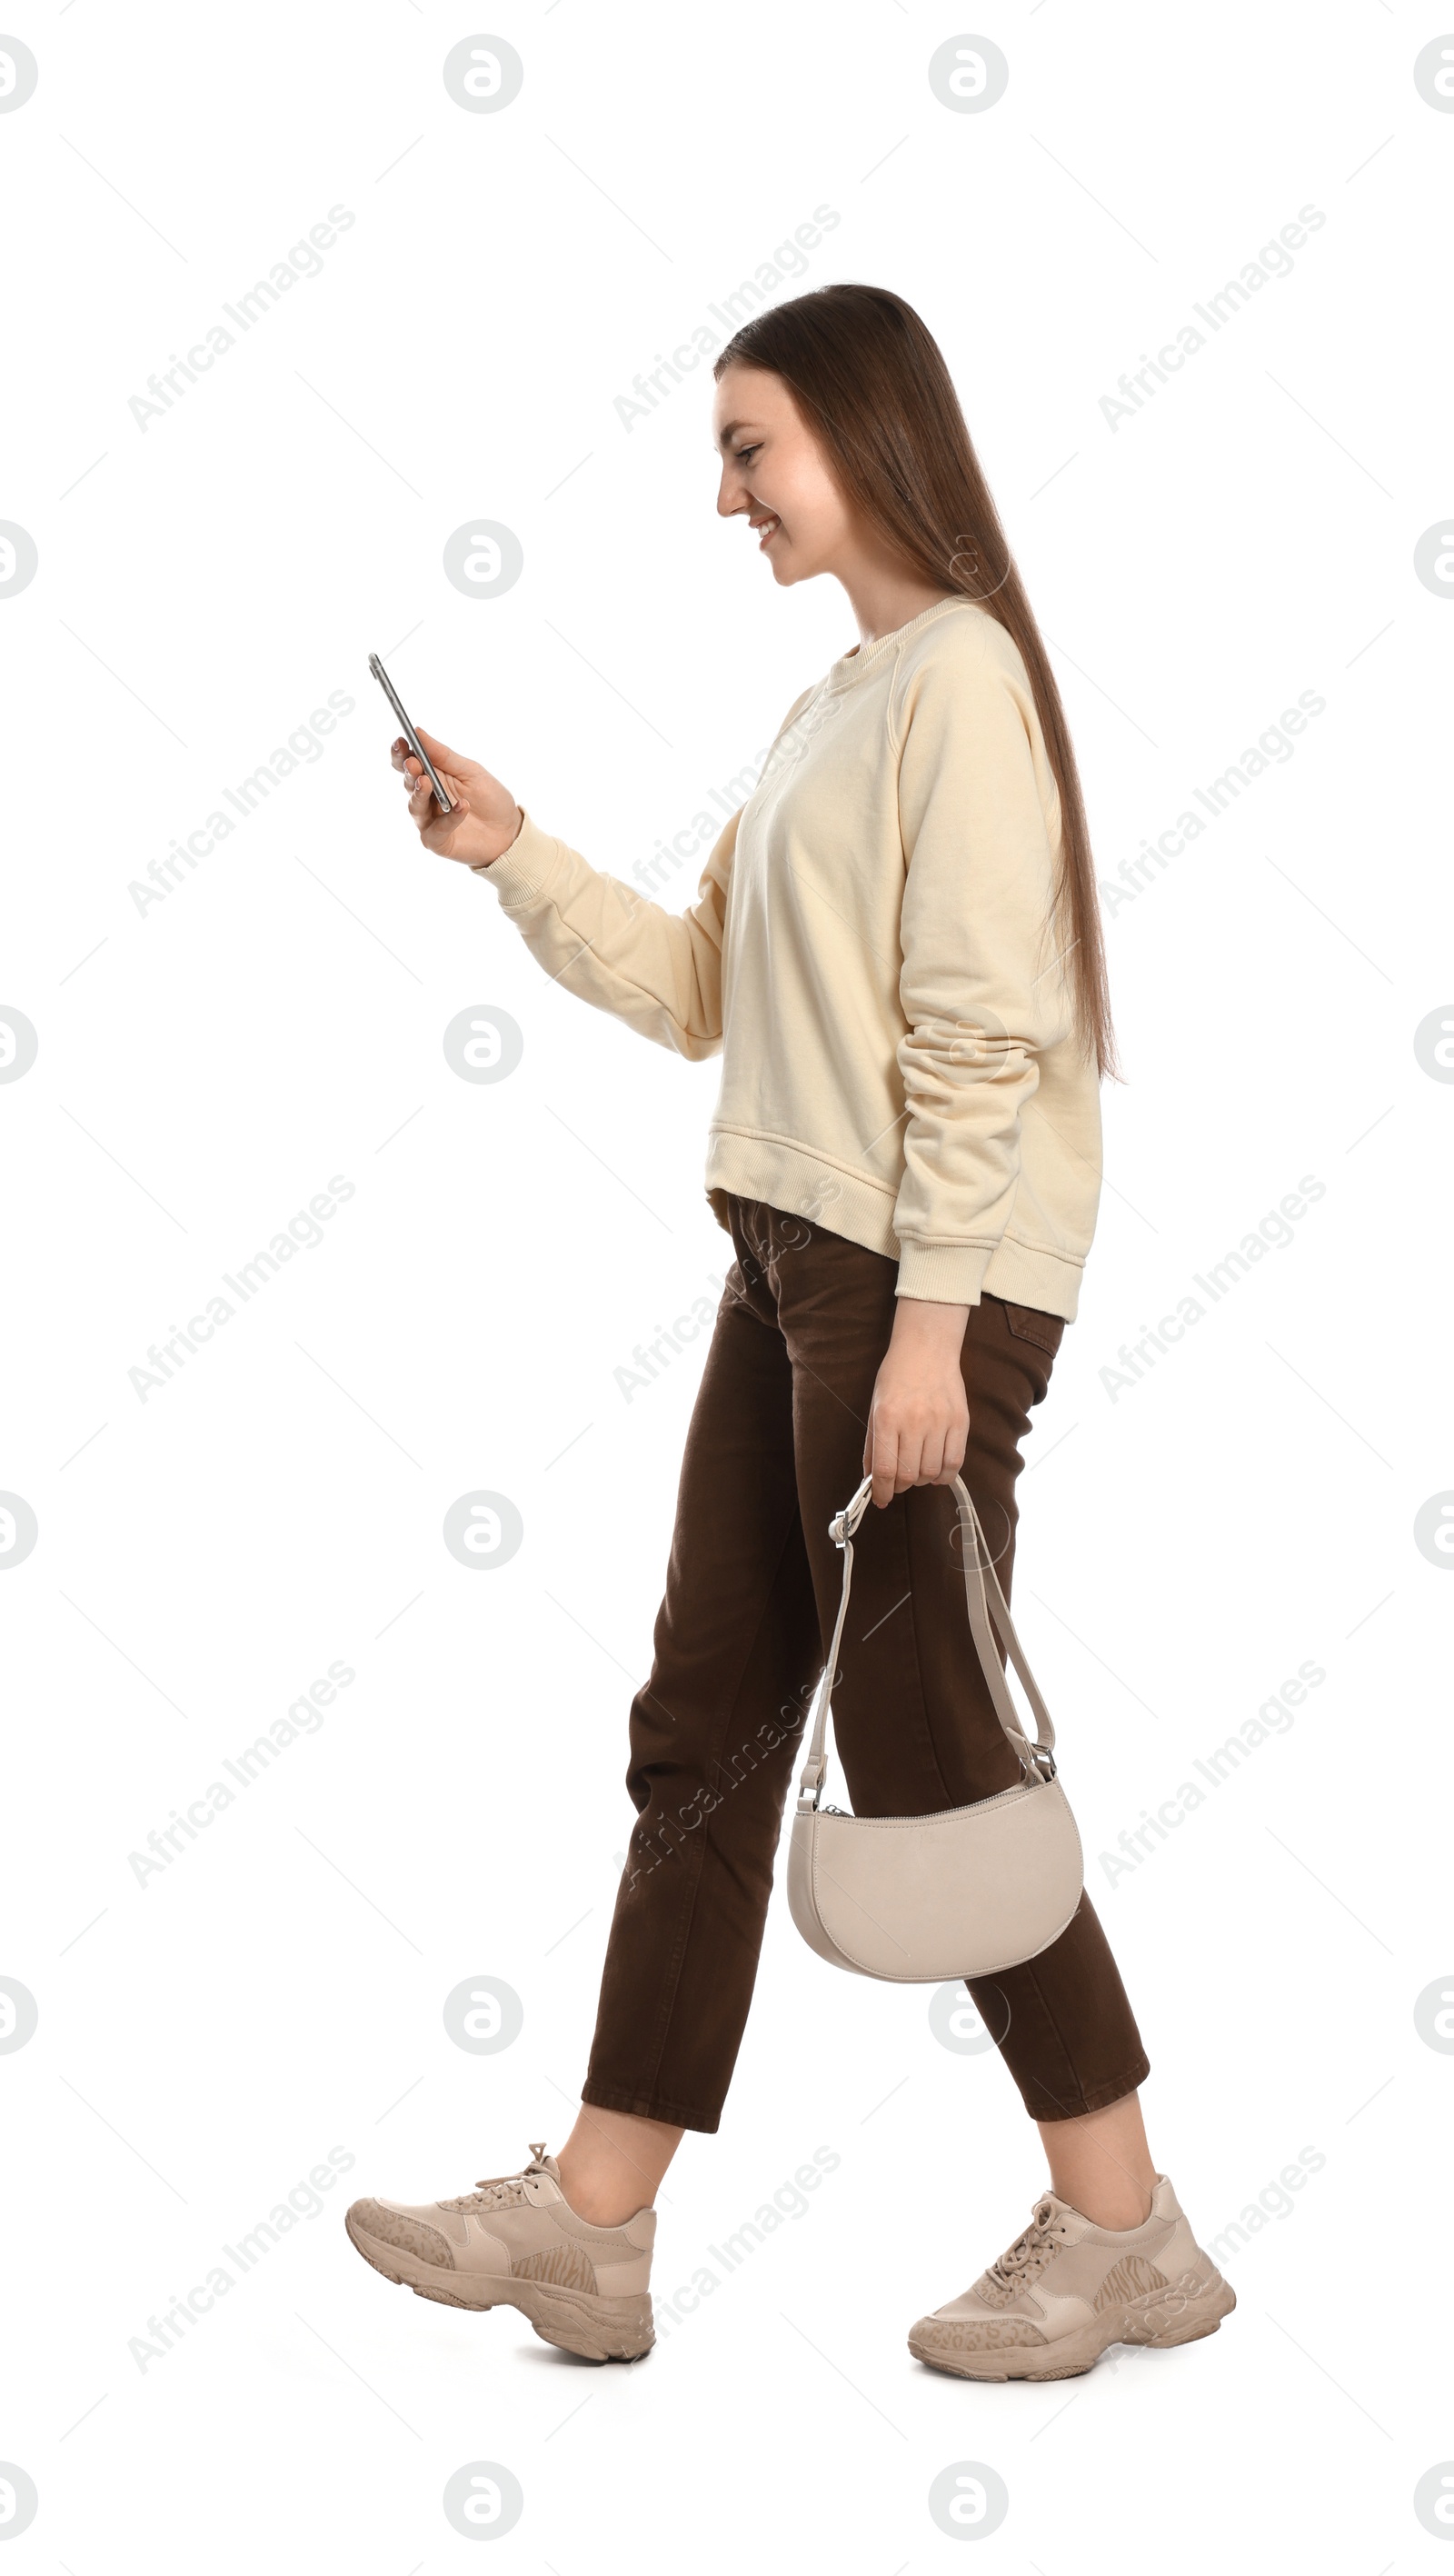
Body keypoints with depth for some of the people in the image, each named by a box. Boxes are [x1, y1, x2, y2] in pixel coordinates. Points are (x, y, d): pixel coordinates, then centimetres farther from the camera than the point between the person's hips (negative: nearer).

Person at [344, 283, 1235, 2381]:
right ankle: (591, 2225, 15)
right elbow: (705, 991, 19)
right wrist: (515, 855, 11)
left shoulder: (959, 672, -10)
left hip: (924, 1277, -9)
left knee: (922, 1740, -3)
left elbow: (978, 1028, -17)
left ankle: (1122, 2228, 11)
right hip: (794, 1260, 9)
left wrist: (932, 1322, -21)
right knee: (706, 1727, 8)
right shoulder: (840, 700, 19)